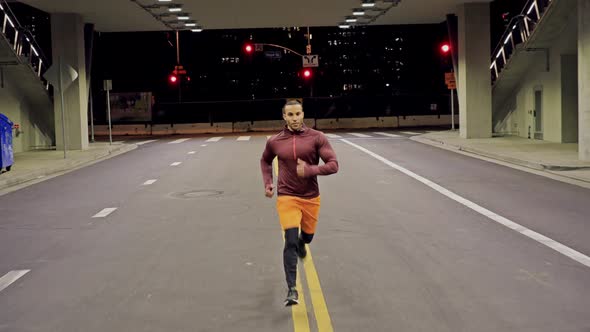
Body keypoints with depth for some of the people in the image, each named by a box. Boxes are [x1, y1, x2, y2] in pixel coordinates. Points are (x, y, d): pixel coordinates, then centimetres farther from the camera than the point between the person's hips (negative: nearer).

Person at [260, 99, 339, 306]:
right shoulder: (275, 142, -1)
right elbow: (265, 160, 20)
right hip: (287, 197, -1)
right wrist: (268, 183, 6)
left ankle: (300, 243, 60)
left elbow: (333, 165, -11)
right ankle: (292, 290, -13)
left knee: (307, 236, 20)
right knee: (290, 241, -15)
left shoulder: (316, 138, -7)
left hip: (311, 197, 2)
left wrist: (310, 170, -26)